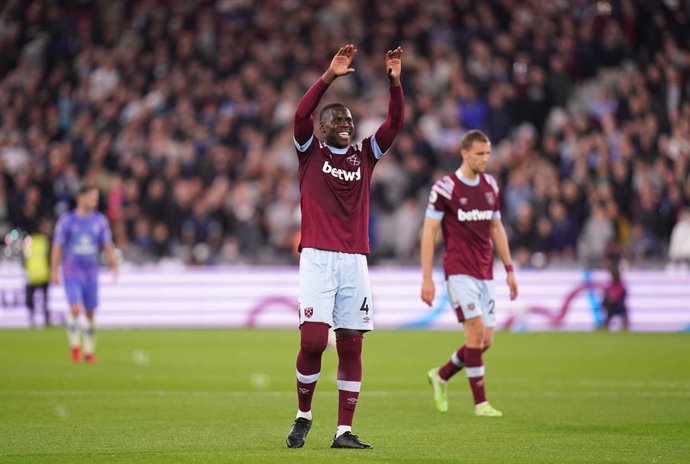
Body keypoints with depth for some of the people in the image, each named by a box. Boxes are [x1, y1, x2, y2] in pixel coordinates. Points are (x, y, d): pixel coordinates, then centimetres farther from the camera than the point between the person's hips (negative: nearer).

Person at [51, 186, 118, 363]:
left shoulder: (100, 220, 6)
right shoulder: (67, 220, -4)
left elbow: (107, 245, 9)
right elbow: (57, 247, 0)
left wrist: (114, 264, -7)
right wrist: (54, 271, -4)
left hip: (91, 273, 3)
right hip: (72, 273, -3)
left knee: (90, 313, 5)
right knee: (75, 309, -18)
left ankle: (89, 351, 15)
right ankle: (74, 345, 0)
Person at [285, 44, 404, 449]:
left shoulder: (365, 155, 14)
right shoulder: (311, 152, 6)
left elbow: (395, 122, 4)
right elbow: (301, 114, -11)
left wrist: (395, 82, -10)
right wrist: (329, 77, -19)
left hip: (355, 261, 3)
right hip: (317, 259, -3)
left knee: (351, 345, 0)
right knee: (313, 340, -12)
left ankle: (344, 431, 3)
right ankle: (303, 416, 9)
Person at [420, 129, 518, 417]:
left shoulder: (490, 186, 10)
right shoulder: (445, 188, -8)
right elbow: (428, 232, -7)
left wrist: (509, 269, 17)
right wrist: (427, 278, -11)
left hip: (485, 273, 6)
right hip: (459, 271, -6)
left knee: (485, 340, 3)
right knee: (476, 329, -17)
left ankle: (441, 376, 27)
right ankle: (480, 402, -10)